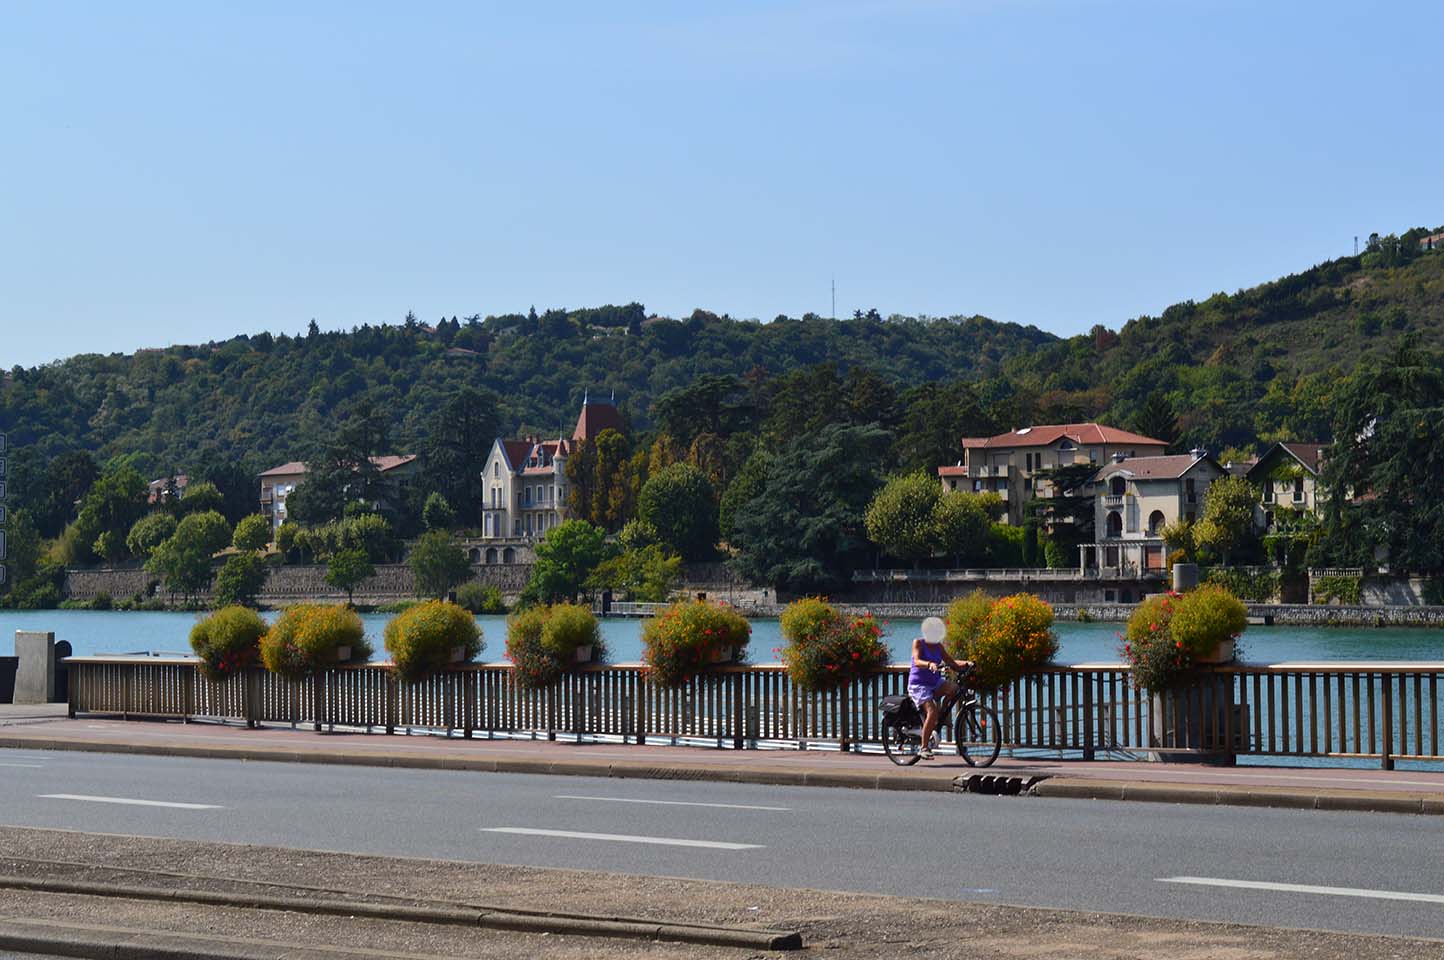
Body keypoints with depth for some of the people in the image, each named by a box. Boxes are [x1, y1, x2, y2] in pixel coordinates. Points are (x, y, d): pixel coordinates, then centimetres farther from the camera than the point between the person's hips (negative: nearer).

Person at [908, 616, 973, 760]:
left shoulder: (938, 646, 11)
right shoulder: (918, 643, -7)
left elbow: (951, 662, 9)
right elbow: (917, 661, -23)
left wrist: (965, 663, -9)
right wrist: (929, 664, -43)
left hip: (935, 682, 6)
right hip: (919, 684, -6)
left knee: (953, 688, -25)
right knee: (932, 712, -26)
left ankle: (942, 715, 0)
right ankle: (924, 748, -18)